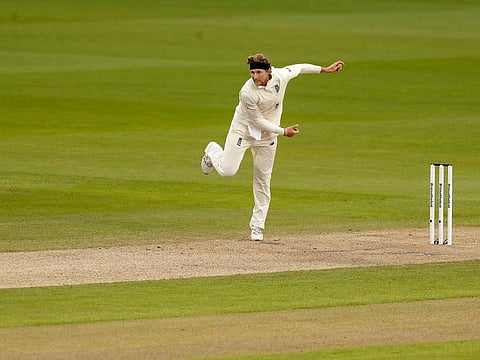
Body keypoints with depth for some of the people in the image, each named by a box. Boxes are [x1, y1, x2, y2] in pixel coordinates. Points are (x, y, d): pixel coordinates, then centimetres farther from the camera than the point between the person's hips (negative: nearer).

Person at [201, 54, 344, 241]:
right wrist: (283, 131, -18)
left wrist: (324, 69, 13)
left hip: (267, 137, 3)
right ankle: (213, 152, 24)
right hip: (243, 130, -3)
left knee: (263, 182, 4)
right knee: (227, 170, -12)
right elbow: (258, 121, -20)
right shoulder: (247, 93, -30)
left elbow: (298, 68, 4)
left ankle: (257, 226, 13)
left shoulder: (280, 76, -17)